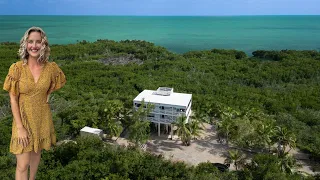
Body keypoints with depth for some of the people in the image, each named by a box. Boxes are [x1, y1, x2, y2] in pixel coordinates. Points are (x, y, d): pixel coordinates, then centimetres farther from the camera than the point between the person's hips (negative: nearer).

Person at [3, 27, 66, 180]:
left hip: (42, 118, 3)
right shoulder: (17, 68, -14)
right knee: (22, 165, 0)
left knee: (37, 152, 21)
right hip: (23, 118, -2)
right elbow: (13, 99, -11)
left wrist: (46, 96, 1)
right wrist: (20, 127, -14)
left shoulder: (51, 68, -8)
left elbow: (52, 86, 16)